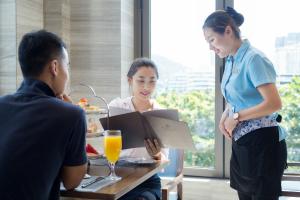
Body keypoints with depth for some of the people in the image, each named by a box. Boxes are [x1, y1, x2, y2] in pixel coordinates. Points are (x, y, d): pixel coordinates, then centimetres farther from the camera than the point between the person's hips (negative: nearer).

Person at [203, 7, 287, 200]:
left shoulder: (254, 58, -16)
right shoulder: (231, 61, 9)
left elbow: (274, 103, -23)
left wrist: (236, 117, -16)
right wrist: (225, 118, 4)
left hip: (262, 143, -8)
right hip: (241, 142, 8)